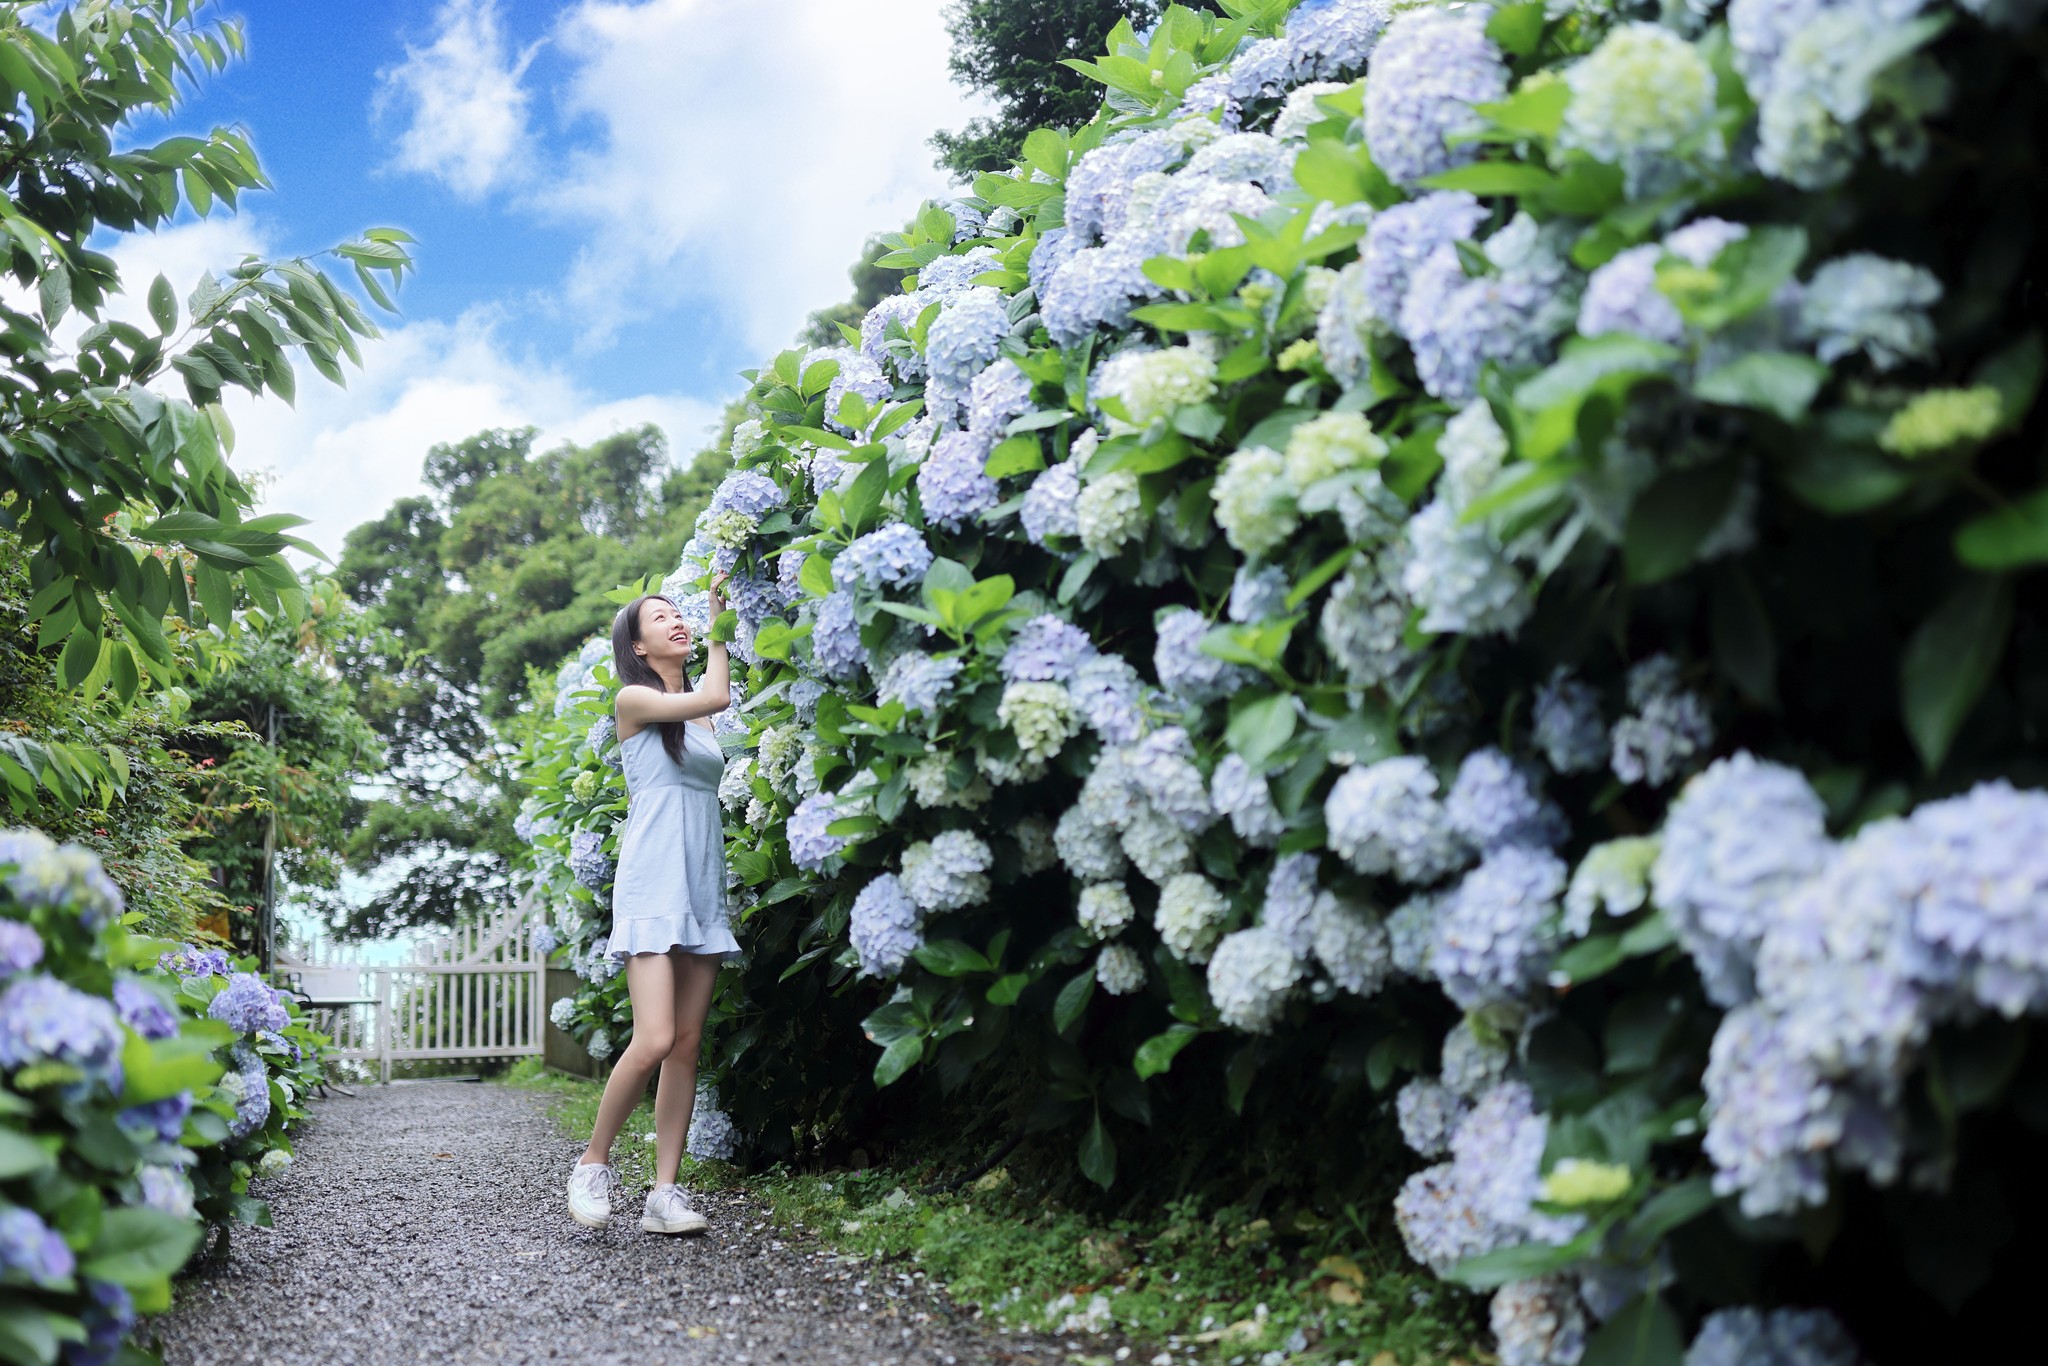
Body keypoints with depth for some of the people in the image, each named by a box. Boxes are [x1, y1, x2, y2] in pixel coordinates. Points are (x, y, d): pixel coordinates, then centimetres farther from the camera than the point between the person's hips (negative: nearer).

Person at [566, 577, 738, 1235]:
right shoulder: (634, 701, 0)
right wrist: (718, 622, 3)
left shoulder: (700, 718, 19)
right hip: (652, 884, -6)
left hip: (703, 885, 7)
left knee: (687, 1043, 1)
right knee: (654, 1040, -17)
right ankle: (594, 1162, 3)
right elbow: (715, 695, -9)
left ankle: (664, 1191, 2)